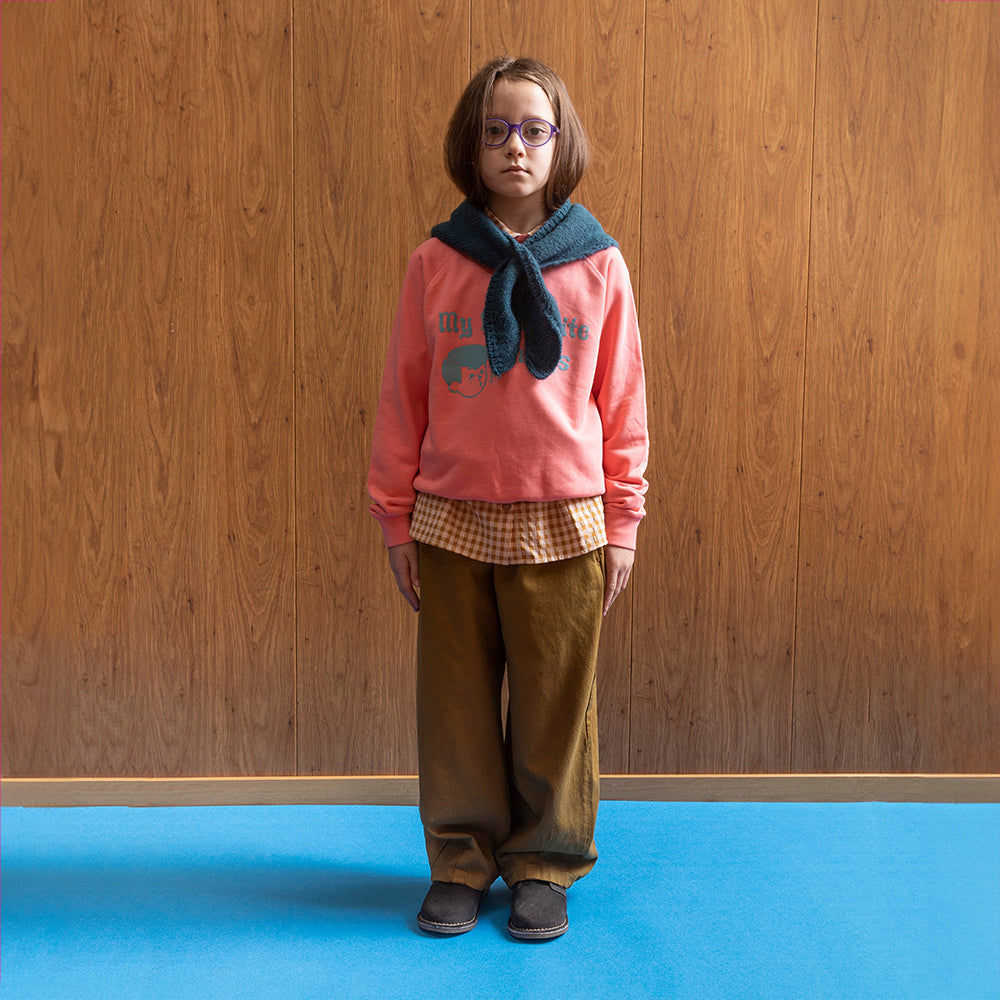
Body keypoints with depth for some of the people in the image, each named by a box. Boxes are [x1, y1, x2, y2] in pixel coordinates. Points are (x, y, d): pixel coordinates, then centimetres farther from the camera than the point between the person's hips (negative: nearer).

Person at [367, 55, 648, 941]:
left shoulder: (599, 265, 0)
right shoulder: (436, 263, 0)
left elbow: (622, 403, 3)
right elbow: (403, 398, 4)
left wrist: (622, 523, 2)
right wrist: (396, 519, 5)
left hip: (564, 525, 0)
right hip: (453, 525, 1)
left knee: (555, 703, 8)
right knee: (456, 701, 10)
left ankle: (543, 866, 26)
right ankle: (461, 861, 28)